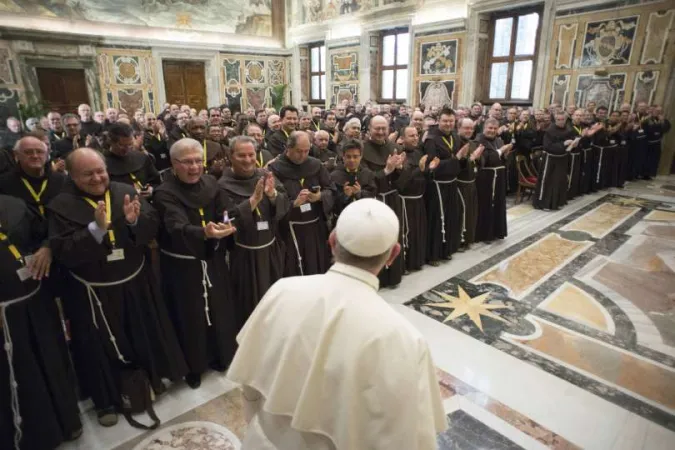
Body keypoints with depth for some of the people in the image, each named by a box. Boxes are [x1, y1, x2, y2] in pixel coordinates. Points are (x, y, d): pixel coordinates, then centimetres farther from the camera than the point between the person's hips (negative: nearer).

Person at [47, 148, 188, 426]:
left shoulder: (126, 191, -4)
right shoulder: (61, 206, -11)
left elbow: (152, 228, -7)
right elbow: (63, 252, -19)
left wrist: (135, 220, -28)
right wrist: (96, 228, -32)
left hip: (135, 283, 3)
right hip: (93, 292, -2)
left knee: (145, 335, 19)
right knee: (103, 347, 13)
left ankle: (150, 379, 45)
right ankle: (106, 399, 36)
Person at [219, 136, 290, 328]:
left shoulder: (266, 175, 1)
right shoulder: (224, 185, -10)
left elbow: (286, 204, -5)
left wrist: (272, 194, -26)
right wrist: (253, 200, -29)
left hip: (271, 249, 4)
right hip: (243, 254, -4)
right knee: (249, 304, 9)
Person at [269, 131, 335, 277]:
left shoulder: (316, 165, 3)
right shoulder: (275, 168, -9)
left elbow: (331, 190, 4)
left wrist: (319, 196, -17)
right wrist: (294, 203, -25)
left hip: (316, 228, 4)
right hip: (290, 230, -3)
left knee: (317, 269, 13)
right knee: (293, 273, 5)